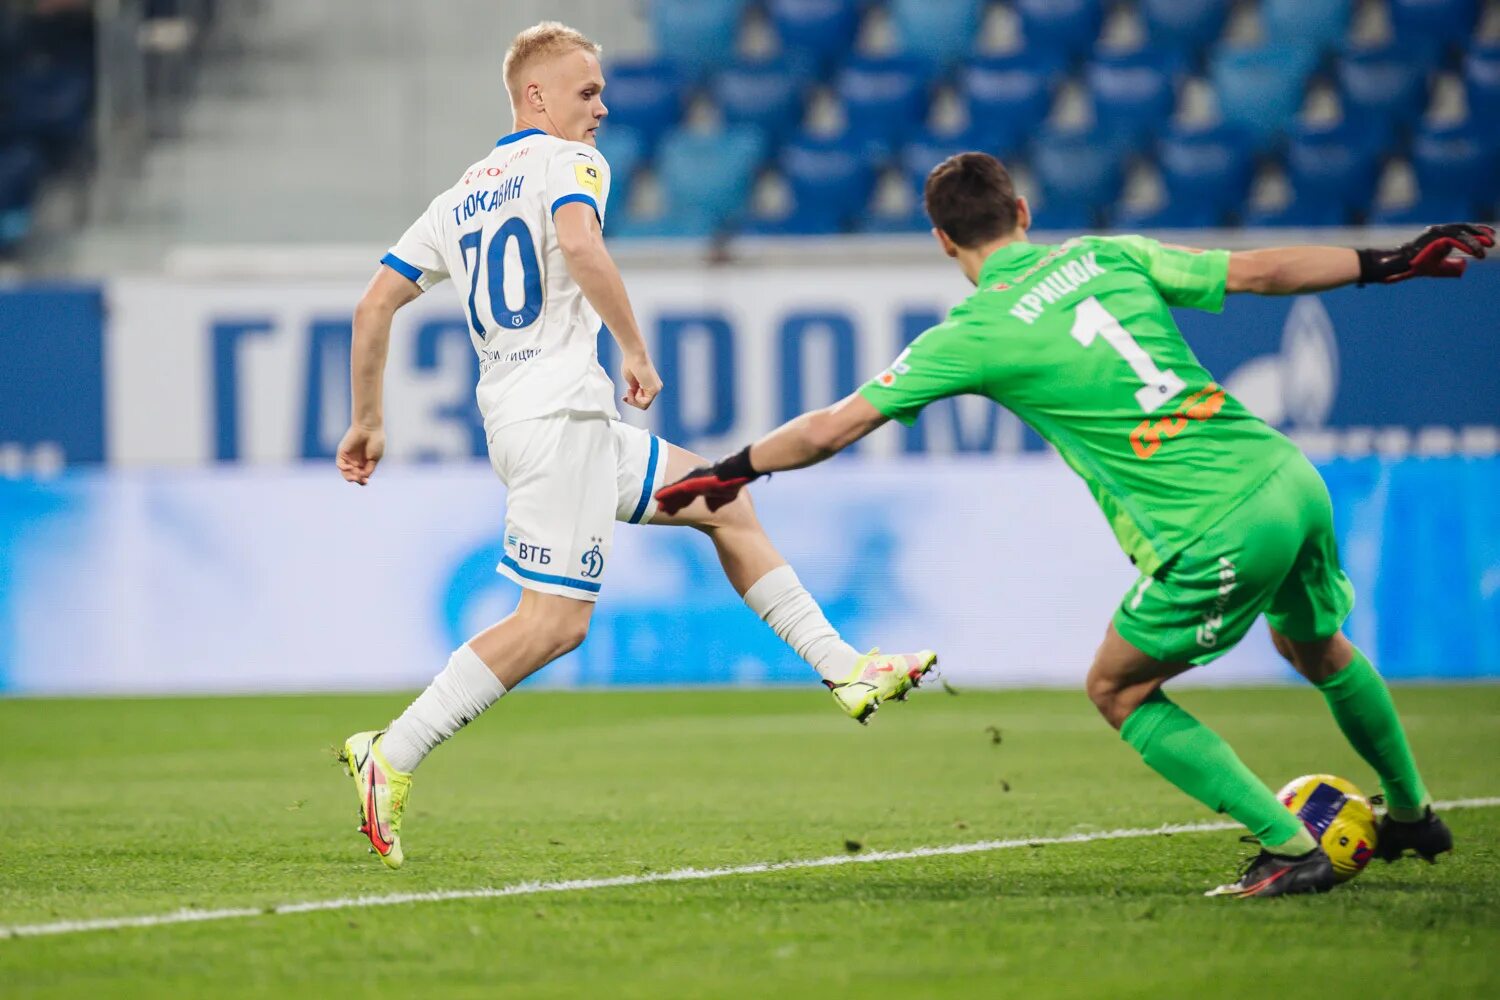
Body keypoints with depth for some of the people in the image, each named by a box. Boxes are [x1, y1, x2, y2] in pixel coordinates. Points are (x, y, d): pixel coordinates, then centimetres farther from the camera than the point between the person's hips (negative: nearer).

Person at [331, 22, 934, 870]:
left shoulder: (460, 197, 21)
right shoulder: (569, 163, -2)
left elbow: (375, 304, 17)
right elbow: (579, 243, -25)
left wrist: (367, 420, 22)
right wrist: (636, 349, -17)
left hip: (517, 419, 10)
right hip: (559, 410, -10)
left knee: (724, 503, 17)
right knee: (556, 621, -12)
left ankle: (848, 671, 16)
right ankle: (392, 758, -14)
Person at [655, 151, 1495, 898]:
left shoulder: (972, 336, -1)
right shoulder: (1104, 257, 11)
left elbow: (828, 430, 5)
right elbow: (1258, 272, 13)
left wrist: (726, 473, 20)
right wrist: (1389, 262, 23)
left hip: (1217, 535, -6)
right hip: (1291, 478, 6)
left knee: (1119, 690, 13)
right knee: (1320, 649, 32)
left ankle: (1291, 848, 7)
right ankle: (1413, 815, 48)